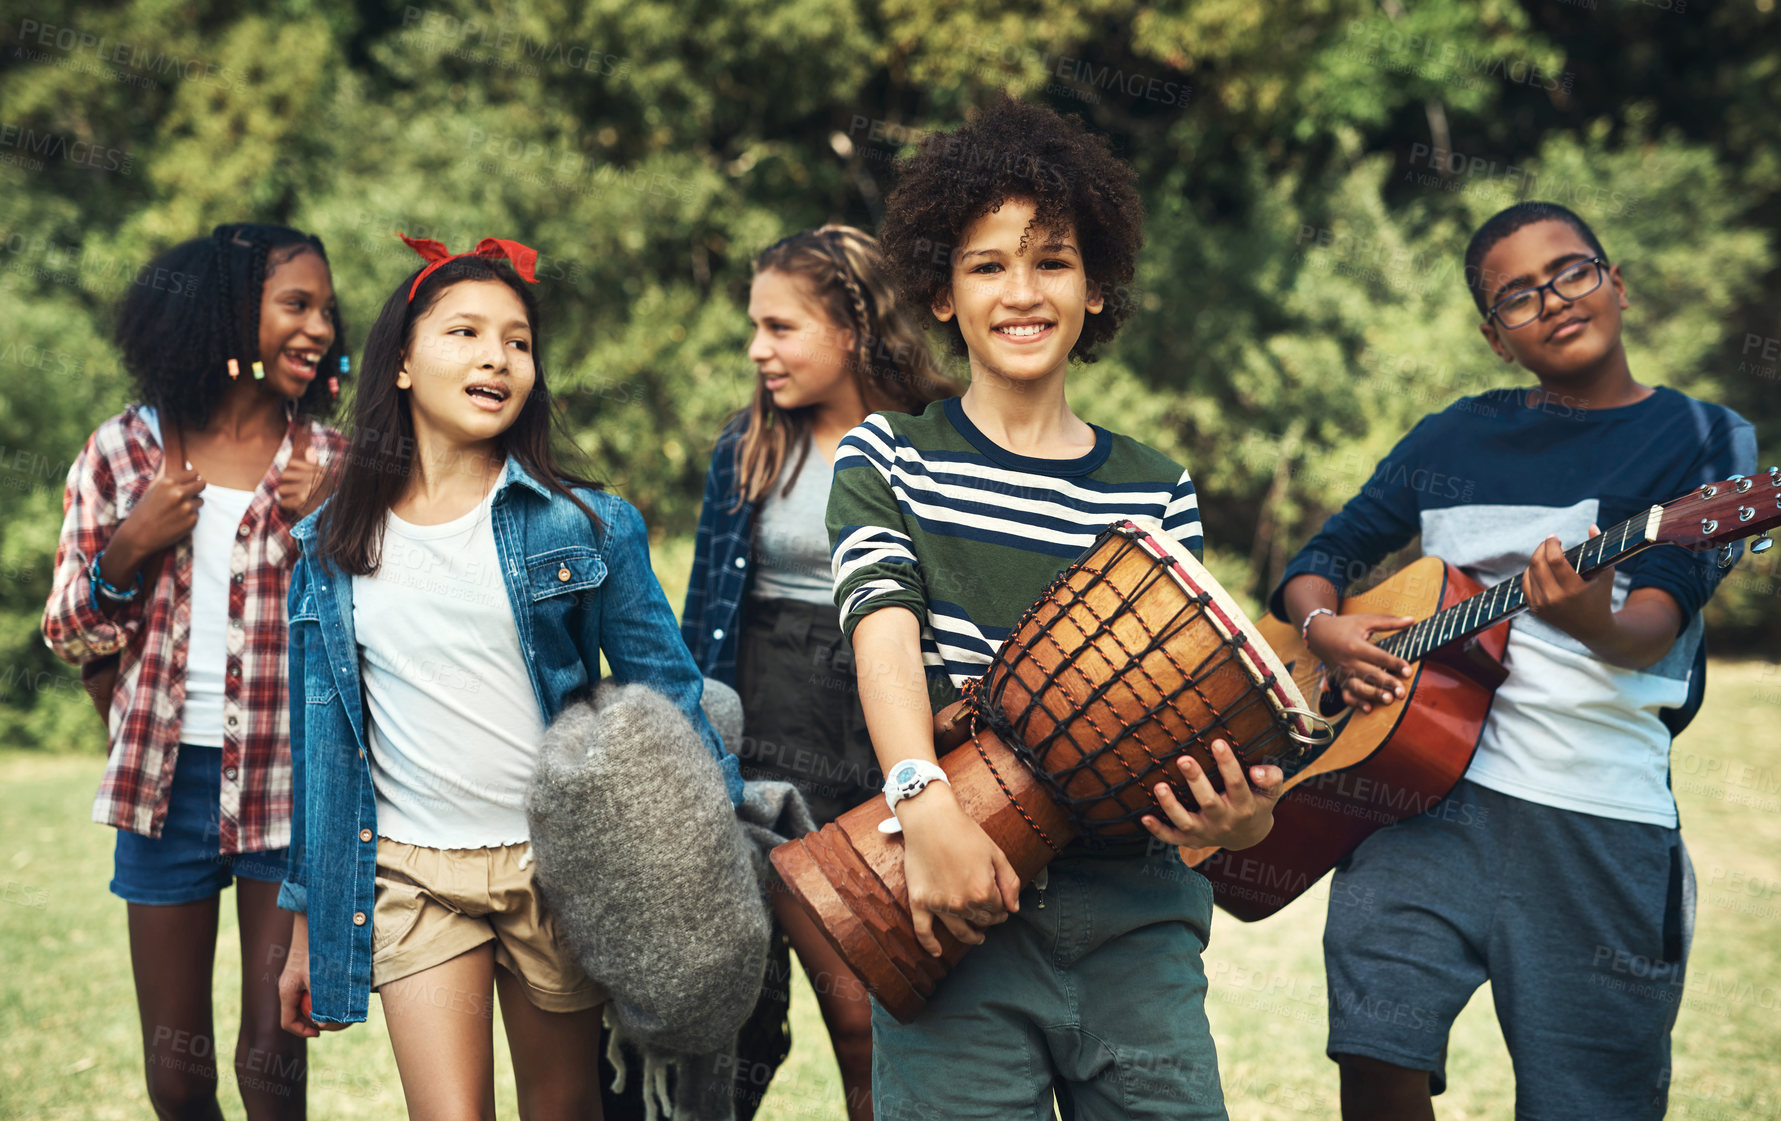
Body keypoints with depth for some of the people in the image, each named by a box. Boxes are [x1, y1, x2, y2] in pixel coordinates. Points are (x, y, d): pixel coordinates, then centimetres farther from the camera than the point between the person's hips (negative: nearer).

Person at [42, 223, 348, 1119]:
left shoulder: (330, 464, 1)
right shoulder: (122, 454, 2)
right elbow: (67, 636, 7)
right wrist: (125, 554, -10)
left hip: (287, 784, -1)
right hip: (165, 781, 1)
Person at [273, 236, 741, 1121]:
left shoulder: (586, 527, -3)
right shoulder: (331, 550, 4)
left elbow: (668, 697, 0)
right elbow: (318, 740, 10)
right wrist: (305, 925, 12)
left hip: (560, 866, 0)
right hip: (407, 876, 1)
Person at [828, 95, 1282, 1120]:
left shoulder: (1158, 492, 12)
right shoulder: (888, 459, 6)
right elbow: (885, 627, -11)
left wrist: (1240, 811, -15)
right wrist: (928, 803, -29)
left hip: (1133, 916, 2)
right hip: (957, 908, -2)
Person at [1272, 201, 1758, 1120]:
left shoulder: (1702, 439, 5)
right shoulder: (1453, 440, 16)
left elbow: (1655, 628, -10)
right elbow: (1317, 559, 21)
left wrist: (1597, 626, -34)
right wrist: (1323, 627, -2)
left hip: (1600, 819, -2)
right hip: (1424, 778, 2)